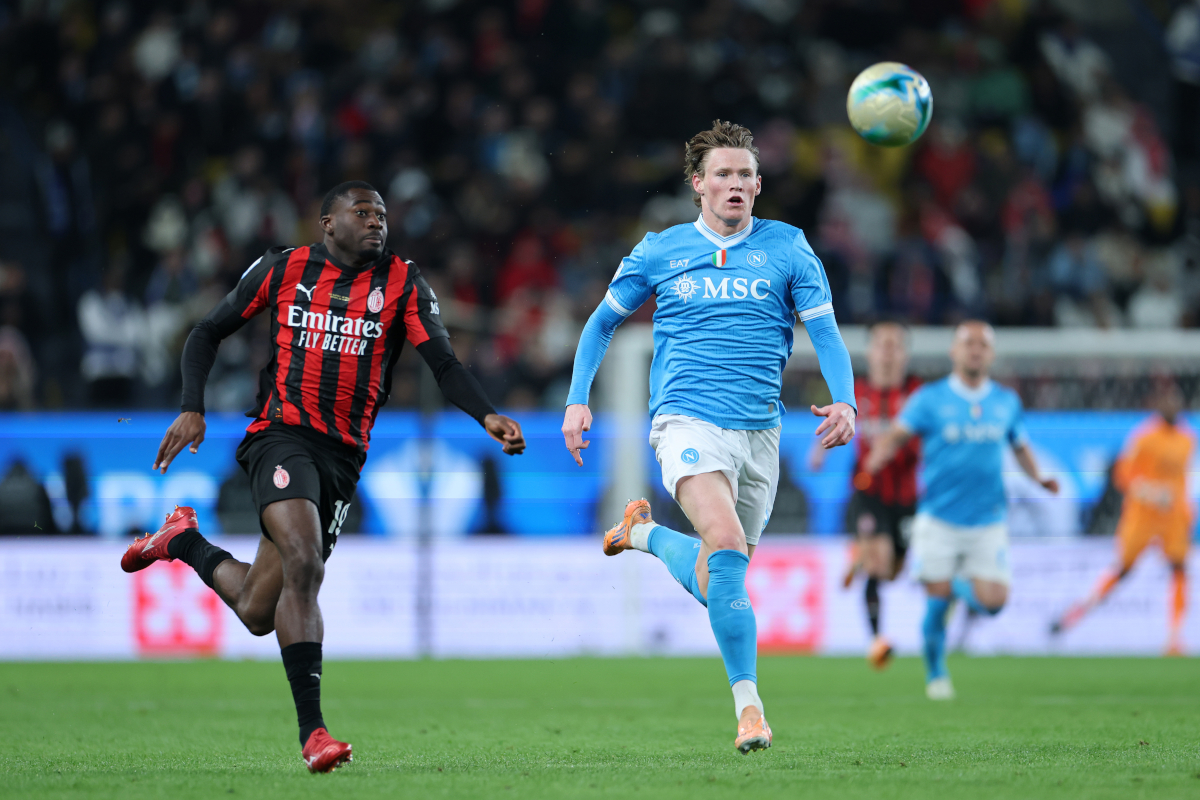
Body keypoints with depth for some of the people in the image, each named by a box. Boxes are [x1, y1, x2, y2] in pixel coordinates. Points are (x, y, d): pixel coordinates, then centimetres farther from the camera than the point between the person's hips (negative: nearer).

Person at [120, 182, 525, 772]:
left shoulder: (403, 285, 7)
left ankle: (185, 542, 37)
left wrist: (487, 416, -20)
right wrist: (192, 409, -1)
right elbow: (208, 332, 13)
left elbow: (444, 364, -1)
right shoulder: (282, 269, 4)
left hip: (344, 456, 3)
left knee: (257, 612, 6)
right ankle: (311, 729, -22)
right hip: (281, 434, -3)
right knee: (304, 566, -27)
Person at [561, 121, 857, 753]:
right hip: (688, 422, -3)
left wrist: (844, 401, -16)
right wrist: (577, 401, 5)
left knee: (714, 585, 12)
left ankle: (644, 533, 44)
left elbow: (825, 332, 2)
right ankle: (748, 707, -23)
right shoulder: (658, 252, 5)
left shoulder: (787, 248, 6)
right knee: (727, 545, -27)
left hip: (759, 432, 3)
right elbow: (603, 322, 16)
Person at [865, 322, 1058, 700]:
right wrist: (878, 458, -28)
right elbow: (897, 434, -8)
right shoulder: (930, 398, -2)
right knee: (936, 602, -3)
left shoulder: (1007, 401, 9)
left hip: (988, 523, 2)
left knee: (992, 602, -9)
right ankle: (935, 675, 20)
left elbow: (1020, 446, 20)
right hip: (939, 520, -2)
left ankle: (961, 585, 26)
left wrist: (1038, 478, 3)